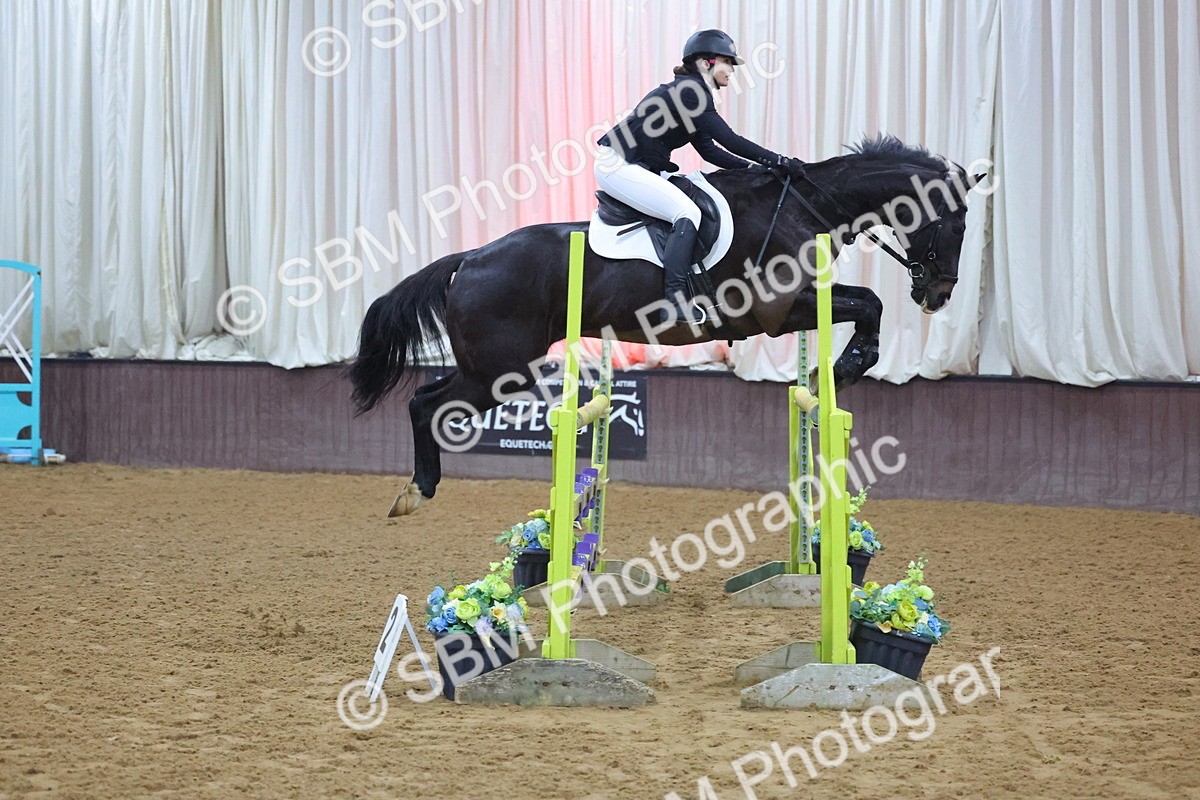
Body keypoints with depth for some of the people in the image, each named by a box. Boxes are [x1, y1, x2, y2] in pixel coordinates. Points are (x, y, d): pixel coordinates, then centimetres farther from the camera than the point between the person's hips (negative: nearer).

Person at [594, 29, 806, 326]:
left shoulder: (692, 93, 16)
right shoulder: (689, 91, -15)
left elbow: (709, 150, 19)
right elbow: (730, 141, -19)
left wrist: (755, 168, 10)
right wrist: (780, 162, -15)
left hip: (634, 167, 11)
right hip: (618, 165, -11)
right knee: (687, 213, -21)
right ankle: (675, 304, -28)